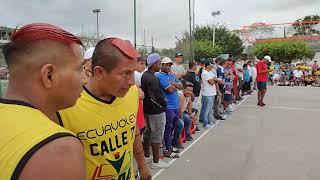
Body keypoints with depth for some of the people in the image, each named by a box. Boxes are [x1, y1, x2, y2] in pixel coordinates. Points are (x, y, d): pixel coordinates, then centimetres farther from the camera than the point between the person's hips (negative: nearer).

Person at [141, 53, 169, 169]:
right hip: (156, 111, -9)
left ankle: (146, 156, 33)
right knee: (157, 135, 2)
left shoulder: (144, 75, 6)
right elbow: (157, 96, -23)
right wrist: (164, 104, -6)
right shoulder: (152, 78, -23)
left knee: (147, 133, 18)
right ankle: (156, 161, 12)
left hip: (147, 109, 10)